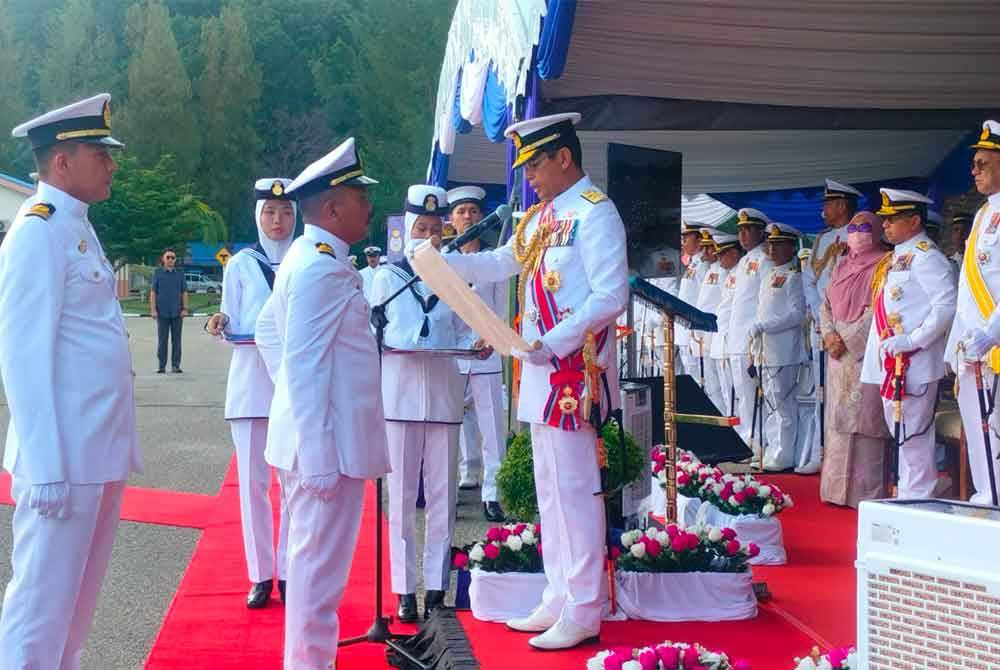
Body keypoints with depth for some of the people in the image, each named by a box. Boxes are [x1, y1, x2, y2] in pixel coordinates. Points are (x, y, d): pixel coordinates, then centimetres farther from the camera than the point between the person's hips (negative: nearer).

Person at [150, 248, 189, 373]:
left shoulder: (179, 274, 7)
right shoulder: (158, 273, 3)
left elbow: (184, 292, 8)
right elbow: (153, 292, 2)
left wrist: (185, 309, -1)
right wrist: (153, 309, -5)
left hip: (177, 312, 1)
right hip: (162, 312, -1)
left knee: (176, 340, 4)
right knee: (162, 340, 2)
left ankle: (175, 366, 9)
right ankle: (161, 366, 7)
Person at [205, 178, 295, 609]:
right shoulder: (241, 264, 9)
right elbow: (232, 329, 8)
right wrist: (221, 325, -13)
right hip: (251, 377, 1)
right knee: (253, 480, 1)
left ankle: (289, 572, 10)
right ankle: (260, 575, 11)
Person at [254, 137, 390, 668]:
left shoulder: (307, 257, 12)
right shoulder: (324, 267, -19)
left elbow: (268, 329, 23)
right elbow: (305, 365, -23)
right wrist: (320, 455, -23)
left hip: (313, 437, 11)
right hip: (326, 441, -11)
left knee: (312, 558, 20)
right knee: (320, 565, -2)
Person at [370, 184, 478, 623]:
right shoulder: (387, 277, 8)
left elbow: (464, 333, 11)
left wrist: (477, 345, -11)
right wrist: (394, 345, -13)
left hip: (444, 392, 1)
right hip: (400, 391, -1)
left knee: (441, 492, 3)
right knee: (402, 494, 0)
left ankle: (436, 586, 11)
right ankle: (404, 588, 7)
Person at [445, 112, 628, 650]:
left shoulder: (594, 213, -13)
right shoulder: (539, 216, 15)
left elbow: (611, 295, -19)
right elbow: (501, 264, 24)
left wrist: (554, 343, -24)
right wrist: (439, 261, 14)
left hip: (575, 370, -9)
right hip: (541, 370, 9)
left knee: (574, 489, -4)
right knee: (549, 490, 15)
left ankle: (583, 614, 5)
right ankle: (558, 601, 25)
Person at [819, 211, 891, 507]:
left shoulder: (884, 265, -3)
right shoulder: (842, 266, 17)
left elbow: (878, 309, -12)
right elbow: (827, 305, 16)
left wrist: (847, 340, -14)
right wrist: (829, 335, -2)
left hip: (867, 353, -7)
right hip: (838, 356, 7)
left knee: (864, 421, -8)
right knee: (839, 420, 8)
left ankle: (866, 491, -5)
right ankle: (839, 487, 14)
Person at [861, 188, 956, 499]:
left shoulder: (925, 256, -12)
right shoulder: (898, 257, 17)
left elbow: (947, 305, -20)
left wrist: (912, 340, -22)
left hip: (914, 363, -10)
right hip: (892, 363, 10)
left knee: (912, 433, -5)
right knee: (900, 432, 14)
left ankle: (916, 499, 1)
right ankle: (909, 493, 23)